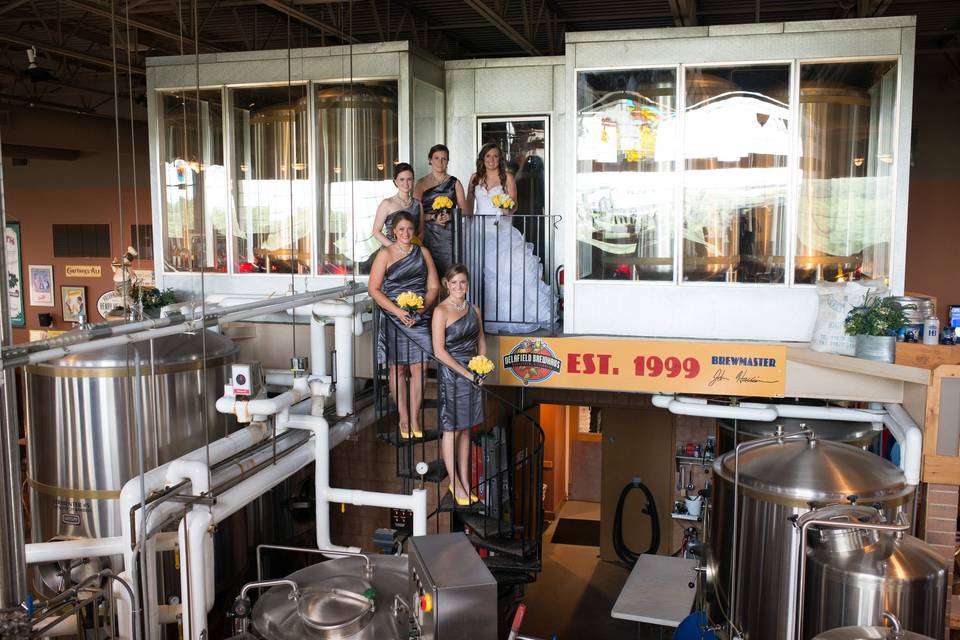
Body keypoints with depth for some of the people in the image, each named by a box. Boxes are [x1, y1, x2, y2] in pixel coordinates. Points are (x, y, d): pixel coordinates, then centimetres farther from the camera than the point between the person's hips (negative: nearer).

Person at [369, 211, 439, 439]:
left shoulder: (423, 252, 9)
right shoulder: (385, 254, -2)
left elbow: (433, 286, 9)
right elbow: (373, 289, -6)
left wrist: (422, 308, -9)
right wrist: (398, 311, -15)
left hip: (420, 318, 2)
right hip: (394, 318, -2)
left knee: (417, 368, 0)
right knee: (397, 369, 4)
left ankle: (415, 420, 9)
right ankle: (403, 419, 15)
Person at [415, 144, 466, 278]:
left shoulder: (454, 183, 11)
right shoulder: (421, 183, 9)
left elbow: (463, 209, 8)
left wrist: (450, 216, -11)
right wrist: (433, 217, -12)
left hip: (448, 234, 0)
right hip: (428, 233, 0)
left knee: (448, 271, -8)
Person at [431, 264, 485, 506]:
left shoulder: (474, 310, 7)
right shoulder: (441, 311, -11)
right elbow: (439, 351, -16)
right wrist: (466, 373, -15)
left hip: (473, 375, 6)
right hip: (450, 375, -6)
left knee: (466, 430, 12)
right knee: (451, 430, 3)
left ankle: (465, 481, 22)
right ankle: (455, 484, 15)